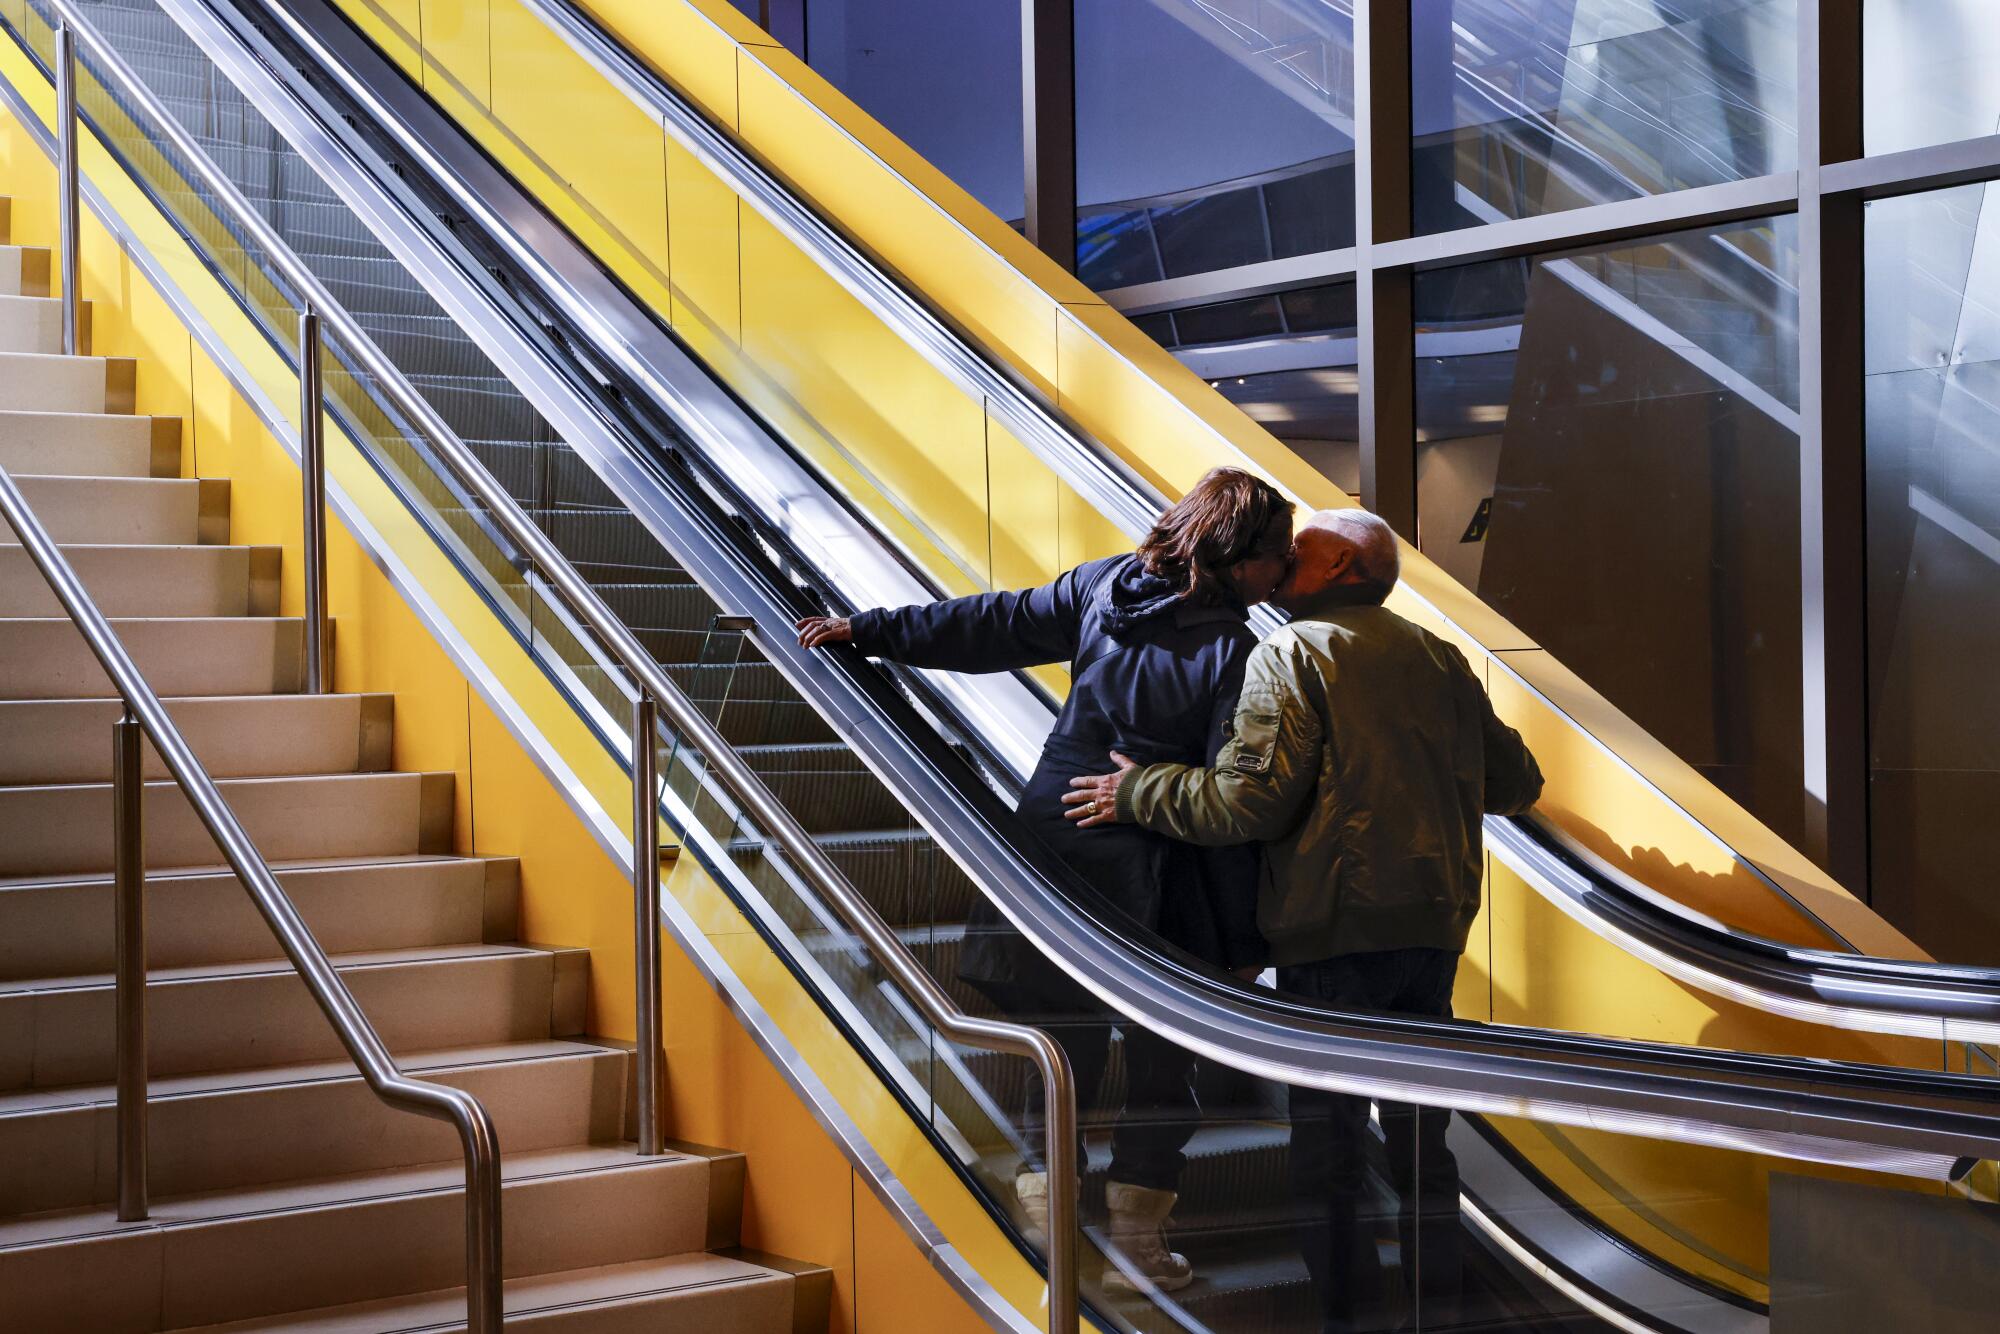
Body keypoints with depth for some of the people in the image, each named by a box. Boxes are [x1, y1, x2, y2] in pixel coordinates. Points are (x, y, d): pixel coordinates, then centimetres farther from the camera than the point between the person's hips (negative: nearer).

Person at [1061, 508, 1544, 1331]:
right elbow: (1515, 783, 19)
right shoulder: (1440, 660, 14)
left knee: (1326, 1141, -1)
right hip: (1435, 925, 7)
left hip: (1337, 931, -7)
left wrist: (1137, 792, -2)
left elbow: (1250, 802, -15)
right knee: (1420, 1139, 15)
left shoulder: (1293, 655, -5)